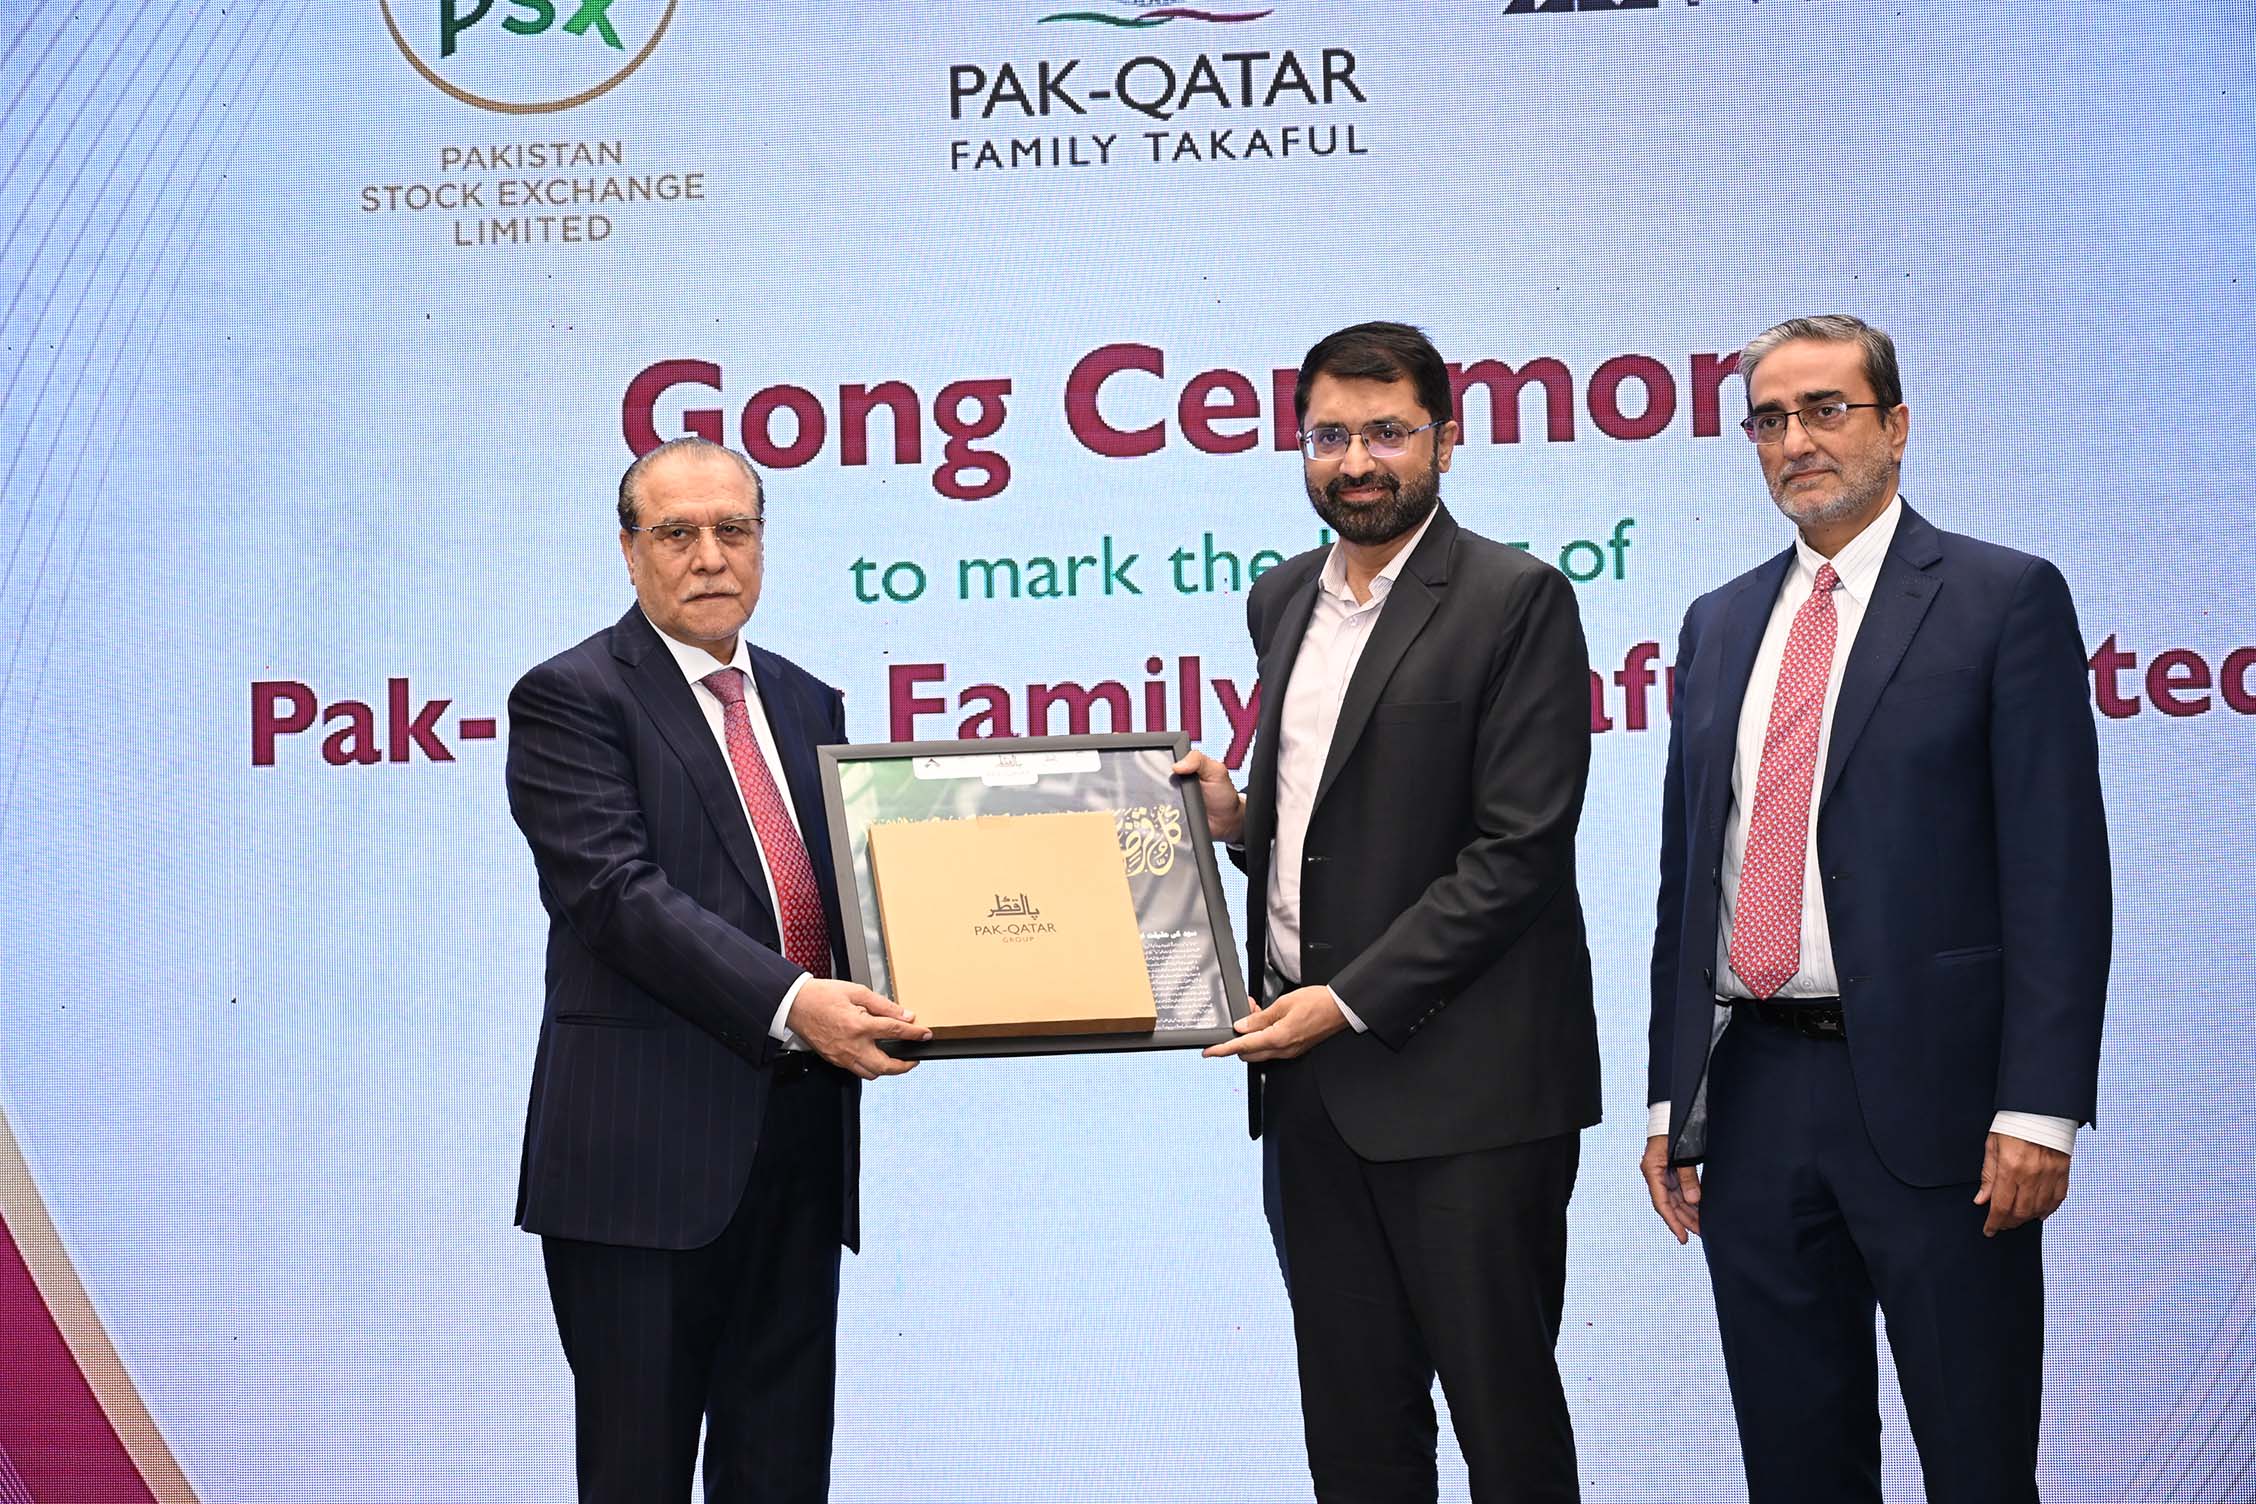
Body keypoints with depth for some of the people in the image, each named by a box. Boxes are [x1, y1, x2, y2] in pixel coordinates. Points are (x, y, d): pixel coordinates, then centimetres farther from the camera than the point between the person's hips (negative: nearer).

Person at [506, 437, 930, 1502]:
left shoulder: (808, 704, 16)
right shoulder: (571, 697, -5)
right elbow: (618, 893, -17)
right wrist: (789, 1002, -29)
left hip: (800, 1139, 6)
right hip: (647, 1146, -6)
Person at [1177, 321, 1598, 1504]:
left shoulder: (1516, 600, -8)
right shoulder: (1282, 601, 14)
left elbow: (1518, 851, -14)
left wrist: (1349, 1001, -16)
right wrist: (1238, 817, 2)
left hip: (1461, 1079, -6)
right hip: (1308, 1070, 7)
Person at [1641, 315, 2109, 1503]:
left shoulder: (2004, 599, -3)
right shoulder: (1719, 624, 13)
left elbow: (2057, 867, -8)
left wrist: (2039, 1108, -14)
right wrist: (1670, 1098, 11)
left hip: (1927, 1090, -5)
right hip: (1753, 1088, 5)